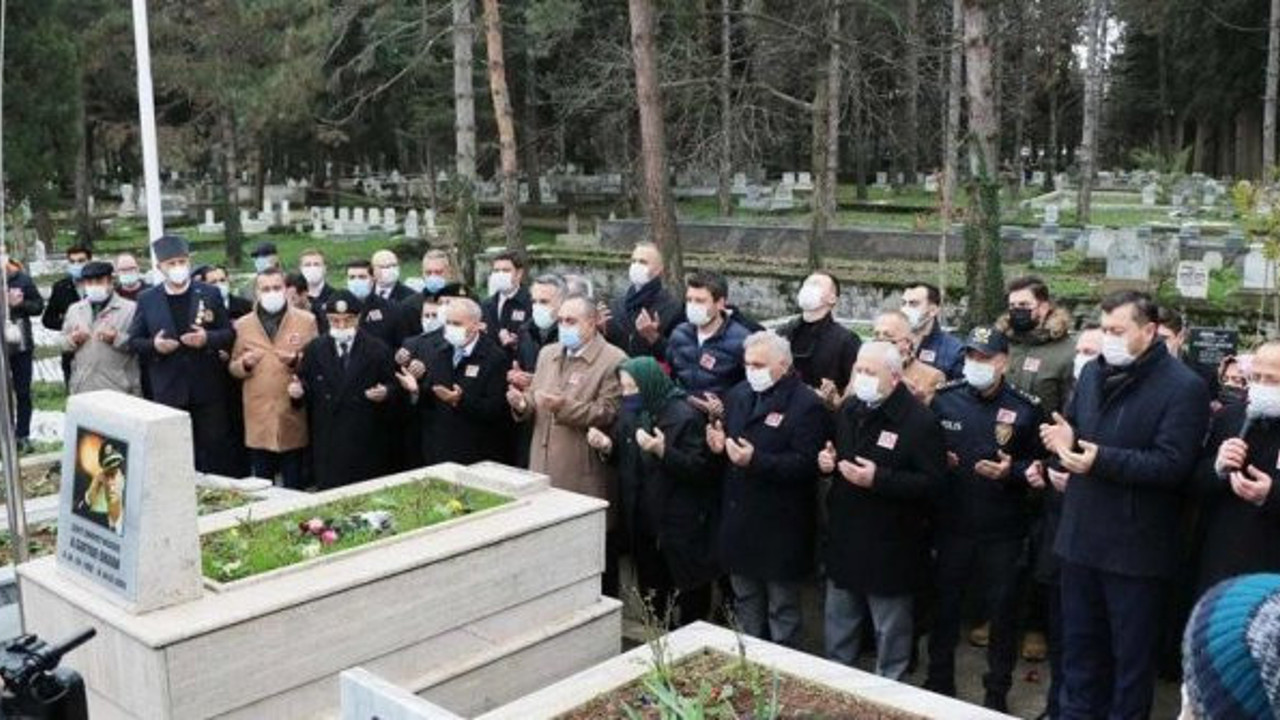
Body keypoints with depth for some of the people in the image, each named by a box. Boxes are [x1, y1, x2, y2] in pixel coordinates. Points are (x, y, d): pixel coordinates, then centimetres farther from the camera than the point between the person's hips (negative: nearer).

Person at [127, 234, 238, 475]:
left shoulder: (210, 294, 3)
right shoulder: (147, 300, 5)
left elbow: (229, 334, 3)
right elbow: (133, 340, 8)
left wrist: (207, 338, -16)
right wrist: (153, 345, -12)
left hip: (208, 389, 0)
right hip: (167, 391, 1)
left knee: (214, 446, 5)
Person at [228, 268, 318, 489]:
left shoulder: (306, 320, 3)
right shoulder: (242, 325, 10)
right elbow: (233, 367, 13)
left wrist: (296, 360, -17)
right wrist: (245, 364, -9)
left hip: (293, 415, -2)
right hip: (258, 418, 2)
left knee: (294, 485, 5)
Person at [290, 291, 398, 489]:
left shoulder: (378, 350, 2)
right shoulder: (314, 349, 9)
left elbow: (393, 385, 3)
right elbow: (305, 383, 11)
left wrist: (385, 393, -19)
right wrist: (297, 390, -11)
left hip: (366, 441, -1)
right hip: (326, 441, 2)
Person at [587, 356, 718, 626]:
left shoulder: (685, 416, -15)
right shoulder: (630, 413, 7)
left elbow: (700, 469, -19)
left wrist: (663, 451, -31)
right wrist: (607, 447, -4)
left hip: (681, 526, -6)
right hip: (643, 521, 7)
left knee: (691, 602, 4)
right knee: (652, 592, 15)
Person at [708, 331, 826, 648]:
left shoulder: (806, 405, -15)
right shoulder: (738, 394, 8)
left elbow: (806, 464, -21)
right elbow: (726, 437, 19)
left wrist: (756, 460, -29)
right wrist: (719, 443, -4)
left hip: (780, 527, -7)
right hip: (739, 520, 7)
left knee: (782, 607, 7)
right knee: (745, 600, 20)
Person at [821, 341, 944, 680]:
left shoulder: (919, 421, -17)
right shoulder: (848, 410, 6)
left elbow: (932, 482, -20)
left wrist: (879, 479, -28)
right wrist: (826, 460, -2)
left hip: (890, 545, -7)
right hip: (844, 537, 7)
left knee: (890, 627, 9)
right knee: (838, 620, 20)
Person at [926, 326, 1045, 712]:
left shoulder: (1026, 407, -8)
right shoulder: (944, 398, -1)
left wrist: (1012, 471, -21)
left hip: (1002, 530, -2)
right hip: (952, 524, 2)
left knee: (1002, 610, 11)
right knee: (945, 604, 14)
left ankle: (997, 693, 27)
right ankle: (939, 684, 32)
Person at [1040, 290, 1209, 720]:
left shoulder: (1184, 388, -14)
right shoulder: (1093, 372, 7)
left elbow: (1173, 464, -22)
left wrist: (1102, 459, -29)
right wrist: (1064, 436, -5)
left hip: (1135, 546, -6)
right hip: (1082, 535, 6)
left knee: (1131, 651, 10)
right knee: (1079, 640, 19)